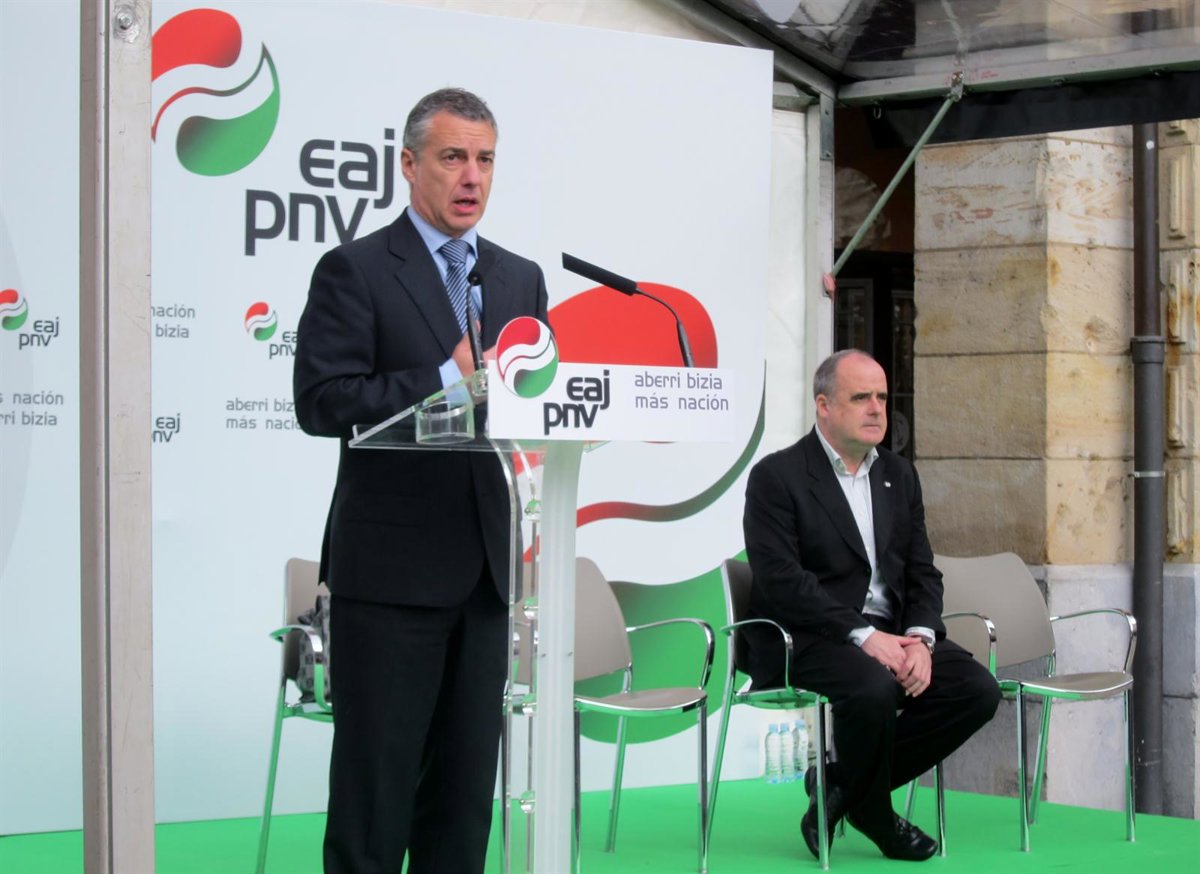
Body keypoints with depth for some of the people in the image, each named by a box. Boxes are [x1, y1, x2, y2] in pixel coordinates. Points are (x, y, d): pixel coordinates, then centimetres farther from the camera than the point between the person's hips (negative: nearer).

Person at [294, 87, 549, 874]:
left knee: (467, 781, 9)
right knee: (376, 778, -1)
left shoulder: (521, 279, 15)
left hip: (486, 568, 5)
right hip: (391, 565, -5)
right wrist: (447, 380, -18)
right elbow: (322, 401, -13)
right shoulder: (354, 270, -3)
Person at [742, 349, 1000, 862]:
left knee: (977, 689, -14)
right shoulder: (777, 477, -5)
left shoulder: (899, 475, 17)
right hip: (807, 641, -7)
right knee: (872, 687, -36)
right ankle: (873, 815, -6)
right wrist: (863, 636, -23)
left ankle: (844, 782, 0)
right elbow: (781, 580, -16)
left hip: (888, 633, 7)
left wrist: (919, 639, -9)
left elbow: (922, 572, 12)